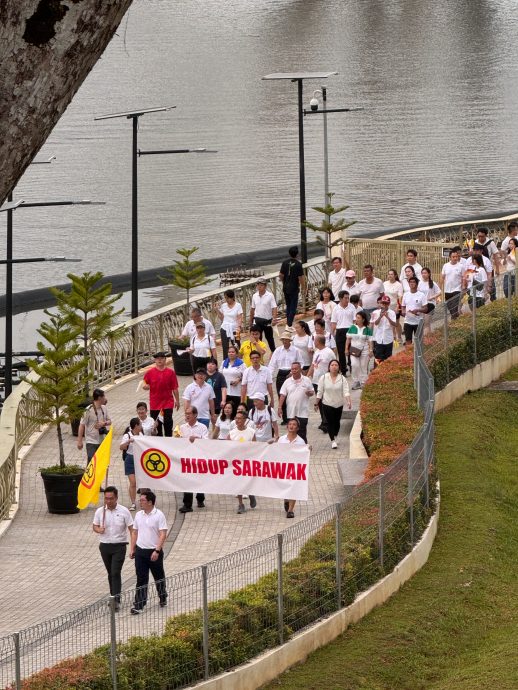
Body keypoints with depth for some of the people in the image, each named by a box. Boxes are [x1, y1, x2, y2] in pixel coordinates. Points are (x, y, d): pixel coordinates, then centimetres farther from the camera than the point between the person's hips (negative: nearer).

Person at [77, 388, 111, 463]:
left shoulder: (104, 408, 5)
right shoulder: (89, 410, -16)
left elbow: (109, 421, 14)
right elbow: (82, 425, -13)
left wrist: (104, 423, -11)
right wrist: (80, 441, -13)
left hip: (102, 441, 6)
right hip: (91, 442, -6)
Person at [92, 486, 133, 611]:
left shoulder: (124, 511, -6)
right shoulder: (100, 511, 2)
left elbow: (131, 528, -3)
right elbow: (94, 526, 11)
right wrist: (98, 529, -13)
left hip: (119, 546, -4)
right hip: (105, 546, 4)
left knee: (116, 573, -13)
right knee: (110, 573, 13)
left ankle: (116, 600, -15)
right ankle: (113, 597, 25)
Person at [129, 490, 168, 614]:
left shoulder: (159, 515, -12)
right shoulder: (138, 515, 6)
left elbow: (163, 534, -16)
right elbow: (134, 532, 14)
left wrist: (157, 551, -23)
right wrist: (132, 549, 9)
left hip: (154, 552, -4)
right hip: (140, 551, 4)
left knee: (159, 577, 12)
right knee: (141, 579, 0)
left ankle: (163, 598, 33)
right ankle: (138, 605, -2)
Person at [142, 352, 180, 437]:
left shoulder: (170, 372, 0)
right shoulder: (150, 372, 1)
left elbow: (175, 388, 4)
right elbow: (144, 385, 5)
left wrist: (177, 401, 5)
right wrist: (145, 386, -19)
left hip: (168, 403, -1)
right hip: (154, 404, 1)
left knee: (168, 423, -3)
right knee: (156, 425, 6)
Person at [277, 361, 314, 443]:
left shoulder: (307, 380, 2)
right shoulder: (287, 382, 5)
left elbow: (312, 392, 9)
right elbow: (282, 395, 4)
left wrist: (310, 393, -16)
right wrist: (280, 407, -4)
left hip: (303, 412, -2)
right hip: (291, 412, 2)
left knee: (302, 433, -4)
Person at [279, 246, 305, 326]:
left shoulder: (285, 263, -1)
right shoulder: (298, 264, -15)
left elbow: (281, 275, 2)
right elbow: (301, 277, -15)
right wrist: (303, 286, -1)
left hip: (286, 287, 5)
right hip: (294, 288, -5)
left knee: (288, 305, 19)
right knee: (293, 306, 2)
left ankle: (288, 322, 23)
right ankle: (290, 323, -1)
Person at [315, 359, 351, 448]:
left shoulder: (342, 378, -5)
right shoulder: (324, 378, -5)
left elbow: (346, 391, -12)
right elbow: (320, 392, 1)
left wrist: (349, 401, -27)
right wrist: (317, 403, 3)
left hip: (339, 404, 1)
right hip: (327, 404, -1)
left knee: (337, 422, 11)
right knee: (330, 422, -5)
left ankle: (335, 437, 31)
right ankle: (333, 441, -1)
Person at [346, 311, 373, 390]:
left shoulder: (367, 329, -1)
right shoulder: (352, 328, 3)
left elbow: (370, 341, -1)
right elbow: (348, 339, 8)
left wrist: (371, 350, -8)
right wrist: (347, 348, 6)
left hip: (364, 350, -1)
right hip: (354, 350, 1)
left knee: (363, 367, 3)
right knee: (354, 365, -13)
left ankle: (363, 382, 13)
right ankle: (356, 381, 1)